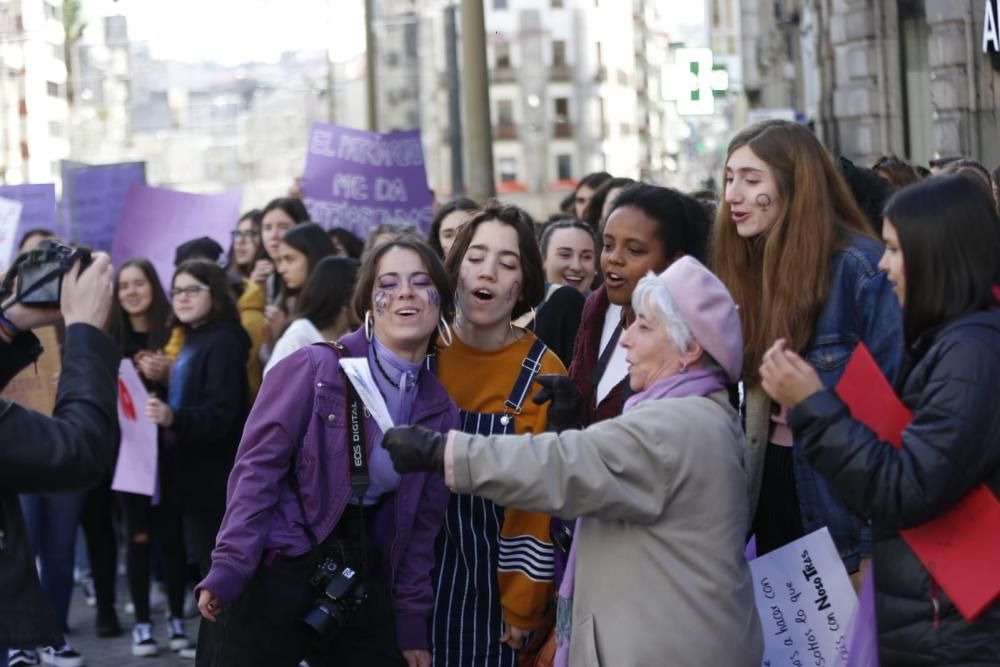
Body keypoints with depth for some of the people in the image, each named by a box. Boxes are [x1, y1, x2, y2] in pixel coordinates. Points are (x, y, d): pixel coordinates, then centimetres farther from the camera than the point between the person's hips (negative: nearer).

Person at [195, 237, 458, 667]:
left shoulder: (440, 410, 7)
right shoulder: (314, 369, -9)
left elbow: (423, 522, 12)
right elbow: (258, 467, -12)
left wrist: (411, 623, 10)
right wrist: (229, 569, -19)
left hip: (362, 577, 5)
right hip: (276, 568, -5)